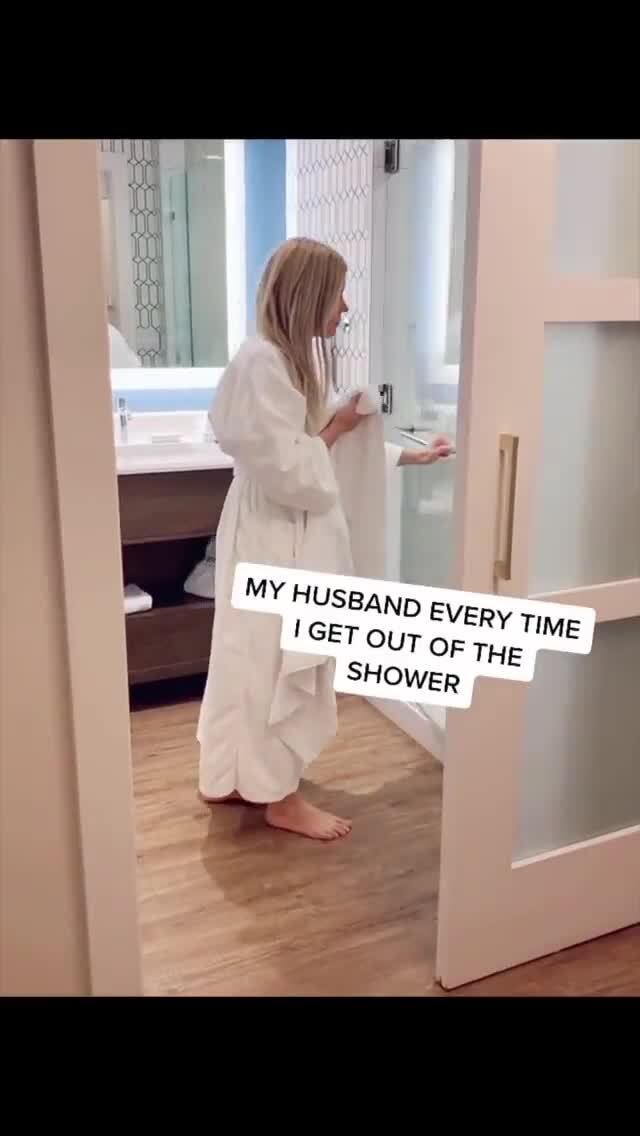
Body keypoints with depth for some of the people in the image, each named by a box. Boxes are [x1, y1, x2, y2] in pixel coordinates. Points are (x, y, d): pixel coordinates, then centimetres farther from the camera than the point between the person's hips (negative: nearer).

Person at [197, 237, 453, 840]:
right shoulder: (261, 362, -21)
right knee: (277, 665, 3)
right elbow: (287, 471, -24)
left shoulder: (296, 357, 10)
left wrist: (412, 455, 16)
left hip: (292, 534, 10)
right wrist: (336, 429, -10)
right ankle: (281, 796, 19)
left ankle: (230, 777, 32)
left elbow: (320, 441, 16)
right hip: (273, 537, -10)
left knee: (255, 661, 17)